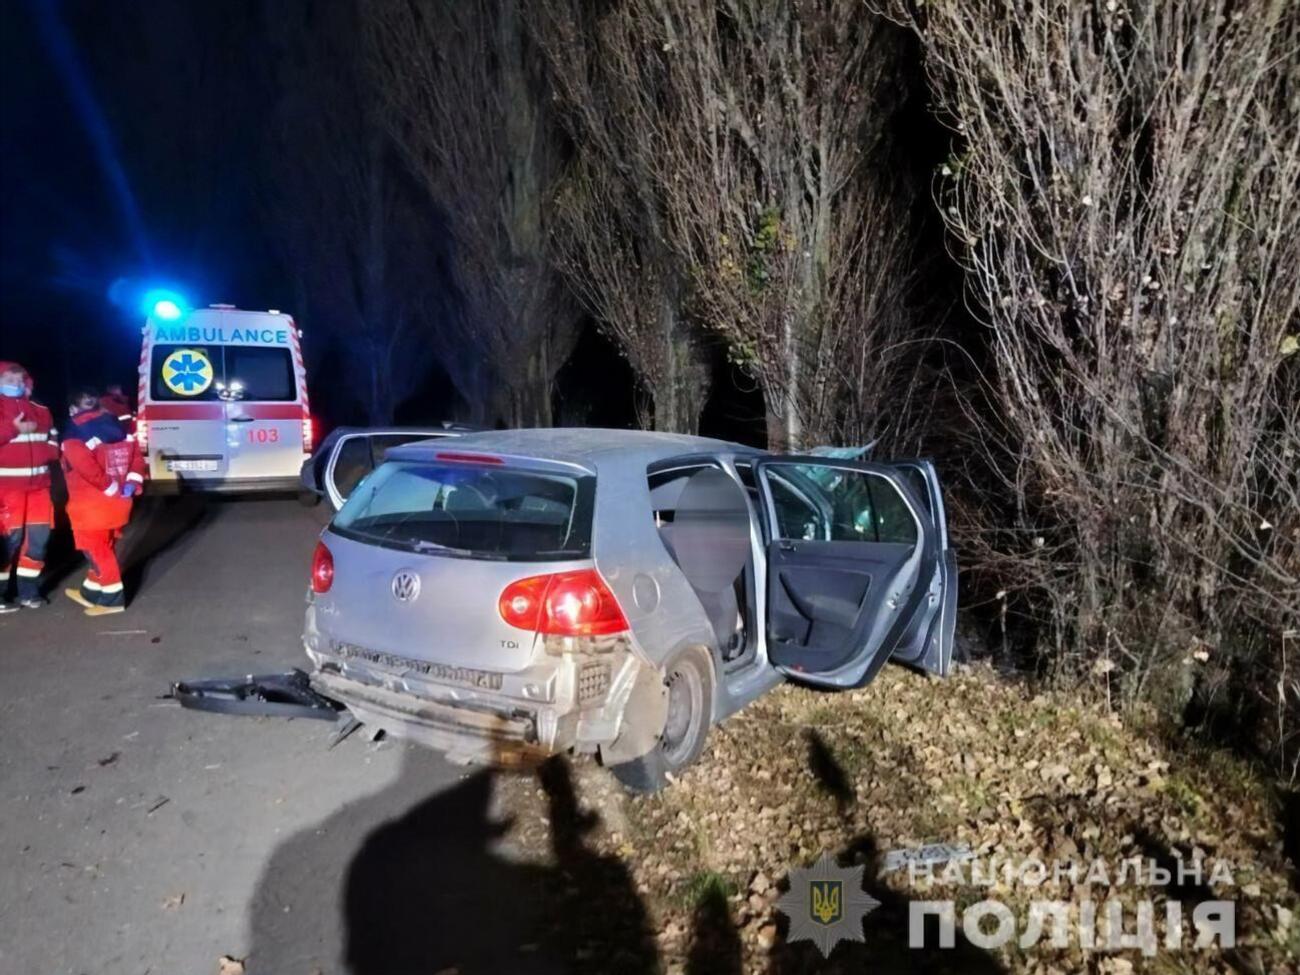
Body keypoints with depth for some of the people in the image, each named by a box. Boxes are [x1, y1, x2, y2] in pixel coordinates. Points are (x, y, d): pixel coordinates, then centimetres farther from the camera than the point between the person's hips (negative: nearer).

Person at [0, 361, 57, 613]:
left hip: (38, 484, 5)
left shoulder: (40, 411, 14)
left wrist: (46, 451, -5)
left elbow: (53, 443, 15)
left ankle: (29, 591, 18)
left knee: (39, 535, 5)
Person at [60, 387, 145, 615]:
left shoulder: (75, 434, -12)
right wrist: (132, 484, -1)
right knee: (103, 548, 18)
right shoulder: (116, 427, 9)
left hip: (92, 506, -8)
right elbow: (136, 456, 6)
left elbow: (86, 466, -26)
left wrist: (111, 488, -17)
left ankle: (112, 599, 5)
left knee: (97, 550, 2)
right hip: (117, 503, 8)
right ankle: (90, 592, 32)